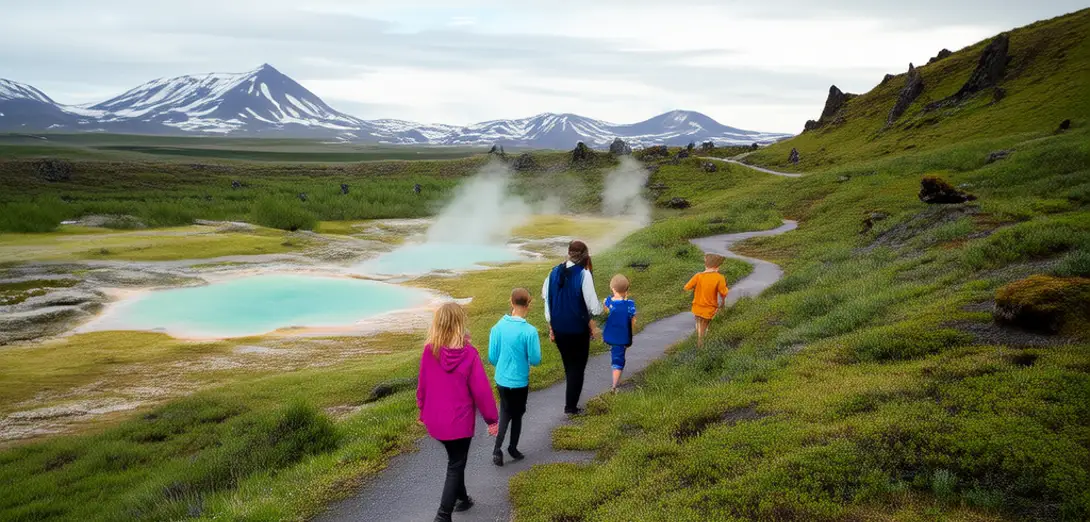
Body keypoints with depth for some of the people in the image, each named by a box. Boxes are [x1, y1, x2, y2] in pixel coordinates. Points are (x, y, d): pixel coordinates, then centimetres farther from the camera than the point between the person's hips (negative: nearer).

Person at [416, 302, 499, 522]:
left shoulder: (429, 351, -9)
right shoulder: (469, 354, -20)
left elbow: (422, 385, 2)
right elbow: (481, 389, -14)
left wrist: (423, 411, 18)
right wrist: (491, 418, -1)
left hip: (435, 419, 5)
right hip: (459, 420, -5)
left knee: (455, 459, 26)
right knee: (456, 466, 8)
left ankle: (462, 498, 43)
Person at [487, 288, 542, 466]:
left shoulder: (498, 327, -9)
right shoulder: (529, 331, -22)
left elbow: (492, 358, -3)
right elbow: (535, 360, -14)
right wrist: (536, 347, 6)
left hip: (501, 380, 3)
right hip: (519, 381, -3)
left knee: (505, 412, 21)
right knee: (517, 414, 19)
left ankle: (497, 450, 10)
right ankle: (513, 448, 33)